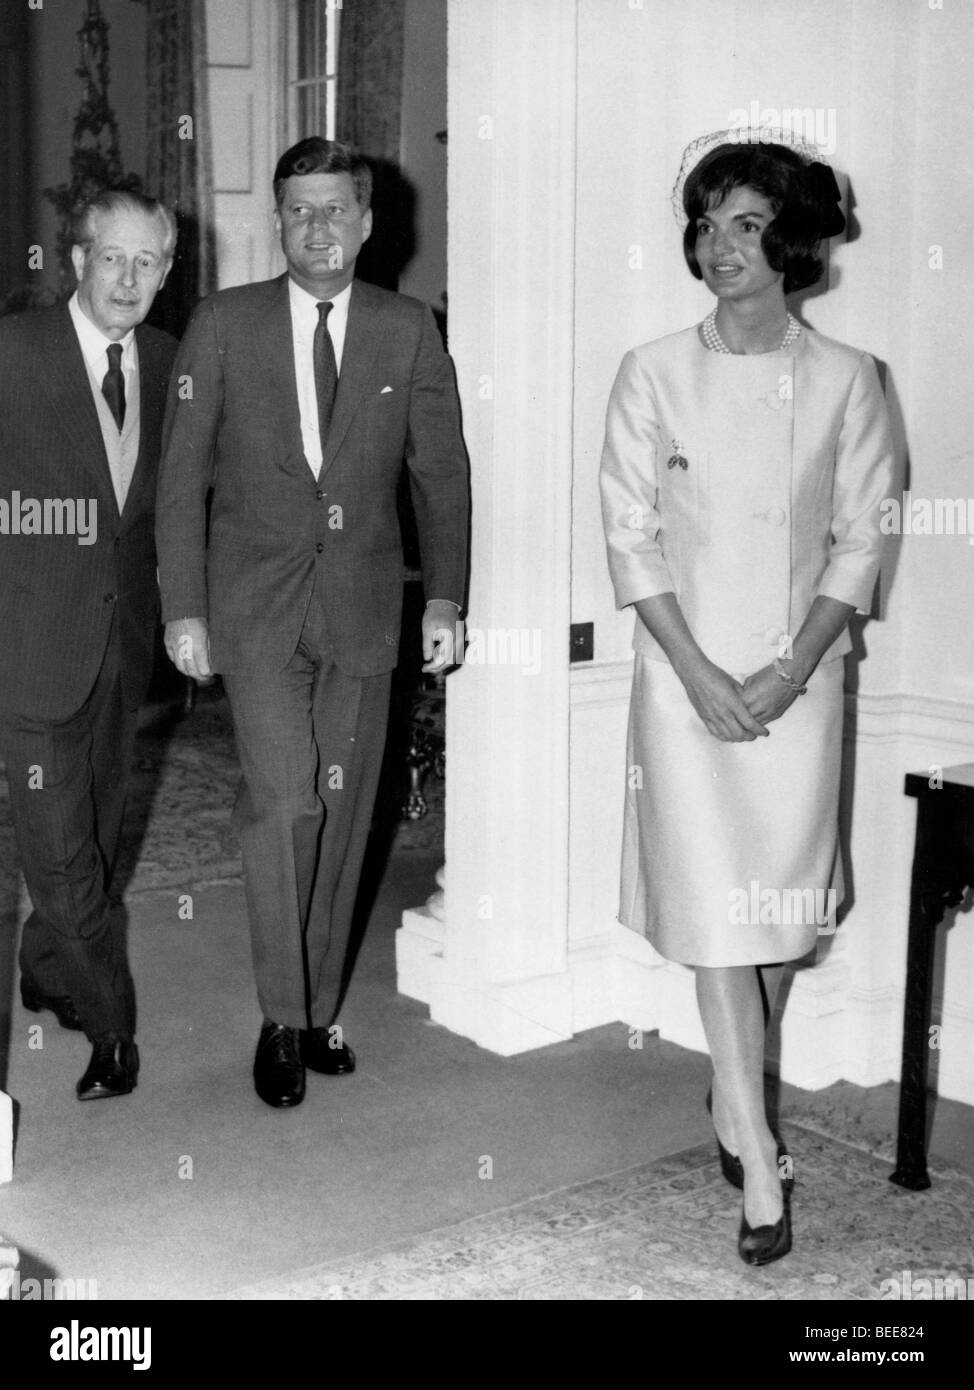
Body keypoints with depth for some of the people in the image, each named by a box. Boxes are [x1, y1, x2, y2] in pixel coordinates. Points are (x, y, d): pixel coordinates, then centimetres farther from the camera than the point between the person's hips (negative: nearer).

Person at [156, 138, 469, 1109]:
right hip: (256, 607, -2)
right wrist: (182, 609, -4)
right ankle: (282, 1017, 2)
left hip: (362, 609, 2)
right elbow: (182, 477, 1)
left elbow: (441, 472, 9)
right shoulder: (224, 325, 0)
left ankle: (319, 1010, 22)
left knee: (342, 813, 7)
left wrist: (444, 597, 3)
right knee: (283, 798, -14)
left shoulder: (408, 331, 5)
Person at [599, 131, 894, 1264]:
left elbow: (860, 541, 0)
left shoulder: (844, 380, 0)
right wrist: (697, 670, -10)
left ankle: (736, 1090, 34)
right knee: (714, 915, -3)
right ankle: (757, 1156, 6)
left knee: (782, 912, 9)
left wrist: (790, 671, -10)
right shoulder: (653, 374, -1)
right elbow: (629, 536, -2)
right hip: (686, 676, -1)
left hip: (799, 682, 1)